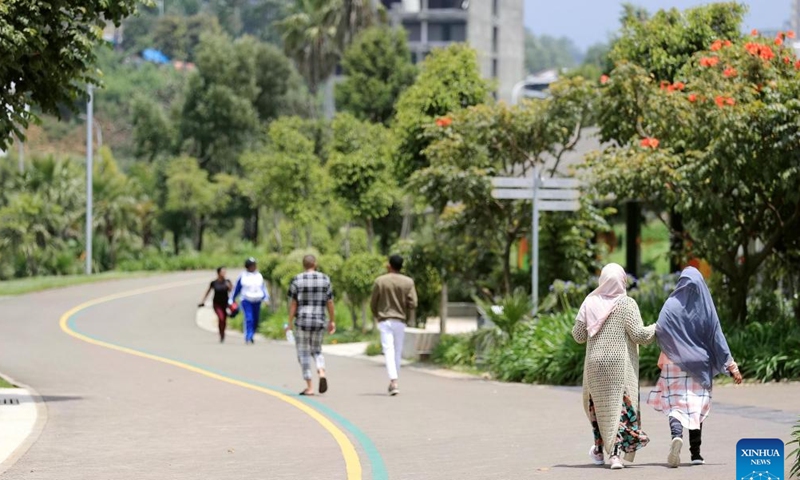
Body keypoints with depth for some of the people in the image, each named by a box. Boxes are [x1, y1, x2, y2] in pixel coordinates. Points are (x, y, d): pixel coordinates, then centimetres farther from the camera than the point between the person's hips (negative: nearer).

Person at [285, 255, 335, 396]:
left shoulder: (297, 280, -5)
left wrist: (290, 322, 0)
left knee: (304, 353, 6)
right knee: (316, 350, 19)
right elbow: (330, 302, 4)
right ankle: (322, 373, -9)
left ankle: (309, 387, 3)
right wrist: (332, 321, 13)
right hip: (319, 321, 3)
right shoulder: (325, 279, 2)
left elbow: (293, 303, -6)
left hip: (302, 321, -3)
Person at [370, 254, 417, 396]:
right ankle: (393, 382, 21)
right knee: (398, 352, 13)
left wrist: (377, 316, 20)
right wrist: (409, 319, 8)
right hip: (400, 321, 2)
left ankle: (394, 381, -23)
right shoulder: (408, 282, -1)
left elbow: (373, 303, 2)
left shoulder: (380, 281, -3)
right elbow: (413, 303, -7)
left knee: (389, 351, -8)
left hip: (384, 321, -2)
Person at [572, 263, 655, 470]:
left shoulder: (590, 302, 0)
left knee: (597, 403, 20)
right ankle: (616, 453, -13)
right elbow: (639, 335, -11)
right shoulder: (627, 304, -8)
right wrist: (656, 328, 7)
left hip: (595, 363, 3)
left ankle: (599, 449, 29)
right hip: (620, 364, -3)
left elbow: (578, 335, 3)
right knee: (621, 406, 0)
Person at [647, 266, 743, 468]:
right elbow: (717, 338, -2)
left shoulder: (671, 305, -6)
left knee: (676, 404, 1)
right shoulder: (706, 307, -2)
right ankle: (695, 453, 10)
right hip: (700, 366, 2)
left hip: (675, 364, -2)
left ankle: (676, 434, -29)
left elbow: (659, 332, -15)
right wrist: (731, 365, 0)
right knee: (697, 406, 11)